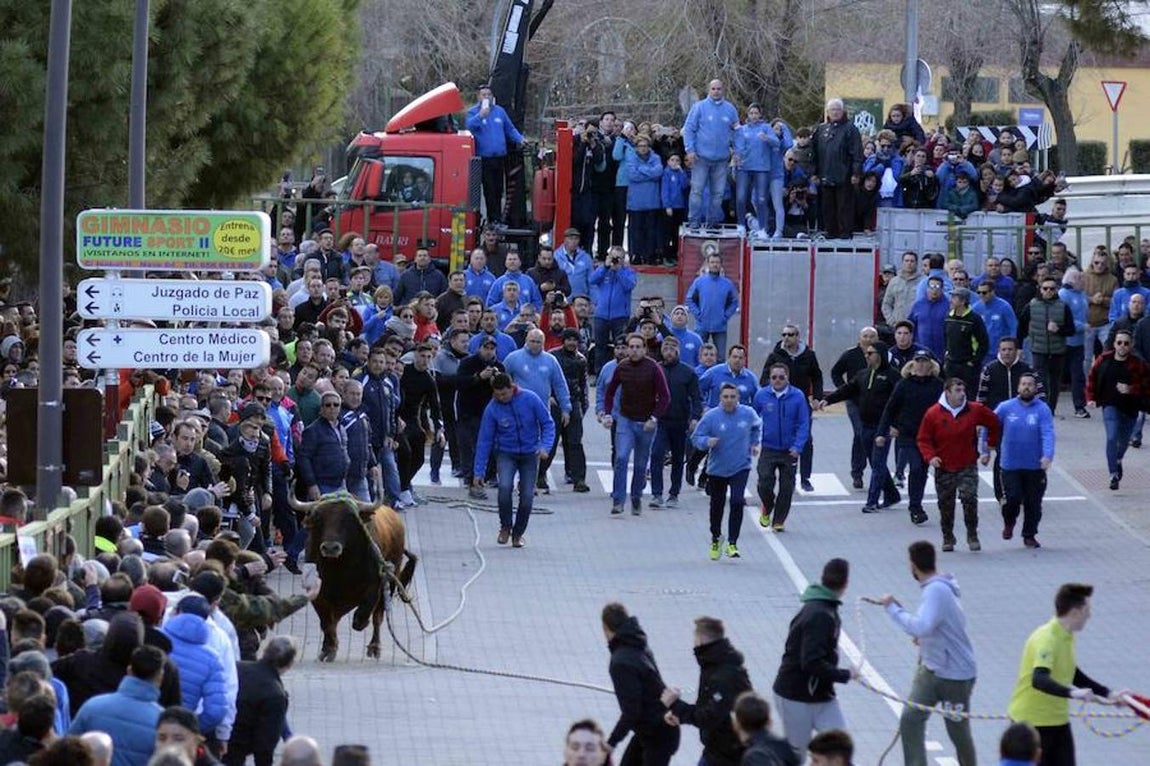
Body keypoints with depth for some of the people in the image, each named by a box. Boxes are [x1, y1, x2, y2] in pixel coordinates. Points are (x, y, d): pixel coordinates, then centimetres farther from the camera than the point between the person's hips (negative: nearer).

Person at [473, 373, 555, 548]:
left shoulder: (530, 399, -14)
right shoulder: (492, 409, -12)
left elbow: (548, 423, -3)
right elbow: (484, 440, -6)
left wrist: (545, 445, -20)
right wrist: (479, 472, -6)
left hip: (530, 454, 0)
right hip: (506, 453, 0)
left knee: (527, 495, -5)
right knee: (505, 486, -25)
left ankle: (518, 533, 17)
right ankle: (505, 527, -4)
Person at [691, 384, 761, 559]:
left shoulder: (748, 413, -6)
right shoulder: (711, 416, -13)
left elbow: (757, 426, 19)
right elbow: (696, 437, -7)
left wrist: (754, 443, 13)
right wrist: (707, 441, -26)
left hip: (740, 467, 0)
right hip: (717, 470, 0)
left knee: (737, 502, -20)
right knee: (717, 506, 15)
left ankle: (732, 543, -13)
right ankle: (716, 539, 41)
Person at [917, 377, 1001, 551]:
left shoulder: (975, 410, -3)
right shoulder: (933, 414, -6)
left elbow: (994, 424, 13)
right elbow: (924, 439, 1)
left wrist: (989, 447, 10)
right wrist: (930, 457, -15)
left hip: (968, 467, -1)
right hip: (943, 469, 1)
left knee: (970, 498, -17)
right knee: (945, 504, 8)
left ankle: (972, 535, -1)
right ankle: (948, 538, 24)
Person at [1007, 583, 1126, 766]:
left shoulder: (1066, 638, 6)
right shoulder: (1046, 639, -24)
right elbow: (1039, 680, -40)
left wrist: (1108, 694, 19)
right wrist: (1073, 693, -53)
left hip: (1058, 721, 9)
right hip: (1031, 723, -9)